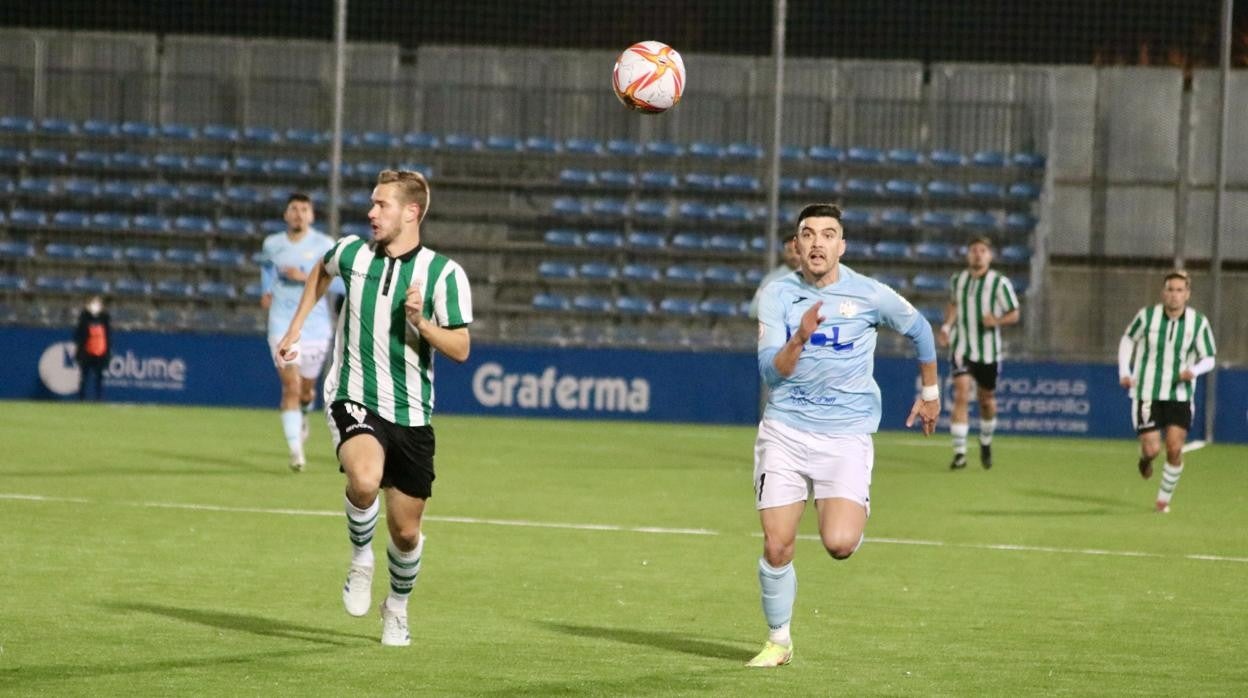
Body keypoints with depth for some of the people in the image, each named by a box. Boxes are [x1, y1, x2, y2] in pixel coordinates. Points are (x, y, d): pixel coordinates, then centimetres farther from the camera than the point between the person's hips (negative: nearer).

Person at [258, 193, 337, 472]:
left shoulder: (324, 245, -4)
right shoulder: (272, 244, 5)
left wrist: (306, 277, -22)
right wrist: (266, 289, 12)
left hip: (315, 326, 0)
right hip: (282, 326, 0)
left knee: (306, 388, 13)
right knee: (291, 386, -15)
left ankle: (301, 413, 50)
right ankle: (295, 450, -15)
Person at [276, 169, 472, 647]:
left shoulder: (444, 274, -8)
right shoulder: (352, 252, 0)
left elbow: (460, 349, -7)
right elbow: (322, 270, 25)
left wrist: (421, 321, -23)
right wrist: (295, 327, 25)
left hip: (411, 415, 0)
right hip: (354, 400, 0)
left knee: (406, 532, 7)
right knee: (365, 479, -33)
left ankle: (397, 606, 37)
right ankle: (361, 559, -3)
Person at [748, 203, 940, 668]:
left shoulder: (870, 295, -3)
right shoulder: (777, 296, -1)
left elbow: (918, 329, 16)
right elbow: (771, 371, -10)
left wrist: (930, 391, 25)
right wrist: (800, 338, -28)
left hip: (847, 434, -1)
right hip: (785, 431, 1)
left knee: (839, 543, -19)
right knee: (776, 546, -3)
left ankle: (855, 514, 19)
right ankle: (778, 641, 19)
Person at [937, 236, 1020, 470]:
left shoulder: (1000, 283, -6)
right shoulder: (957, 280, 4)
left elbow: (1014, 314, -2)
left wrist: (997, 320, -22)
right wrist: (946, 326, 6)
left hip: (988, 351, -1)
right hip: (961, 348, 1)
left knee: (987, 399, 11)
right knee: (961, 396, -15)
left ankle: (986, 443, 39)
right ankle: (959, 453, -16)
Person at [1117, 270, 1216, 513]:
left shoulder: (1199, 323, -4)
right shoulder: (1147, 316, -6)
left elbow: (1208, 359, 4)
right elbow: (1128, 339, 11)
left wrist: (1194, 371, -18)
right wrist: (1124, 372, -1)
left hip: (1180, 396, 1)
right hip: (1147, 394, -1)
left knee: (1175, 450, -9)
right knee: (1152, 449, -10)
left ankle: (1164, 498, 13)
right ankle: (1145, 458, 30)